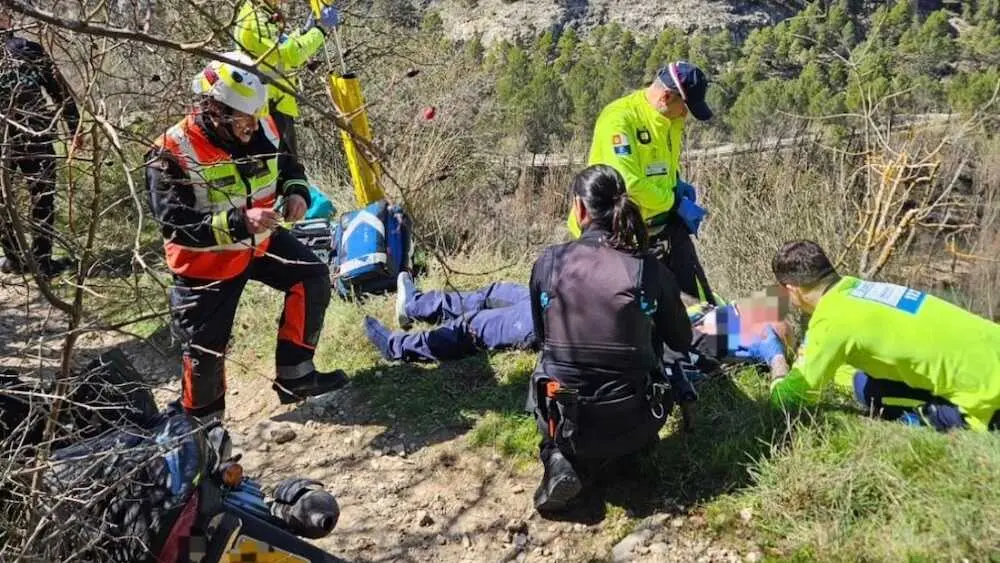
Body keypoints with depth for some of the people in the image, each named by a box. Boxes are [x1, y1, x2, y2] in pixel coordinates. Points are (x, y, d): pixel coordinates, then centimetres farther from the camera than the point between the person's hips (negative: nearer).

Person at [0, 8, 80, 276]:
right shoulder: (32, 50, 0)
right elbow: (62, 93, 1)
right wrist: (74, 128, 7)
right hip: (36, 137, 0)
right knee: (42, 199, 8)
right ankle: (42, 260, 10)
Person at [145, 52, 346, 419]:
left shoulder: (261, 129, -10)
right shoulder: (174, 153, -26)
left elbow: (287, 164, 10)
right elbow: (176, 223, -29)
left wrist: (296, 192, -13)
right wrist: (238, 222, -39)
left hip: (261, 241, 5)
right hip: (206, 259, -5)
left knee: (313, 279, -6)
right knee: (206, 347, 3)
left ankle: (294, 377, 7)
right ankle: (202, 423, 31)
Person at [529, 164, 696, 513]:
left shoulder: (548, 263, -7)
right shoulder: (649, 269, -8)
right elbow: (682, 343, 6)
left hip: (564, 420, 0)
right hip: (630, 423, 1)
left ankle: (561, 458, 6)